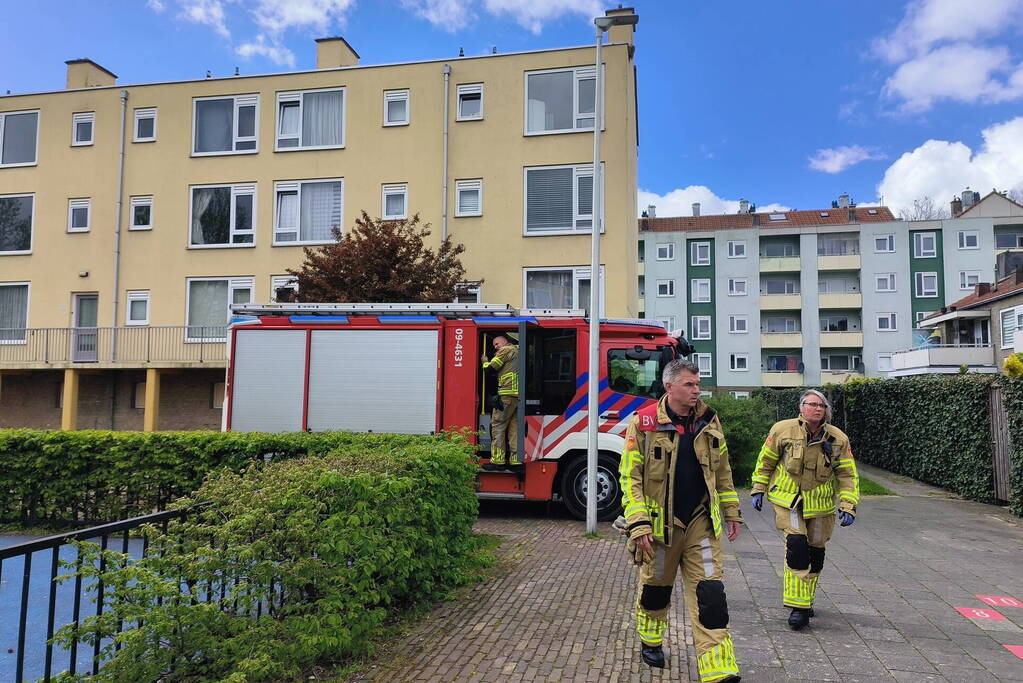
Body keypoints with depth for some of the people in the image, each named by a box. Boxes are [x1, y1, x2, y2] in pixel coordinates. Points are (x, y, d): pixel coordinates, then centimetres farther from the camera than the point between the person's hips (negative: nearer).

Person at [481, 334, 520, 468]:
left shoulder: (506, 350, 1)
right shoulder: (517, 351, 26)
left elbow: (491, 368, -4)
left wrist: (485, 361, 16)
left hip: (508, 393, -8)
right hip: (520, 395, 8)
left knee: (498, 425, -4)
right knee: (515, 427, 8)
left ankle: (497, 460, -6)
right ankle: (516, 459, 5)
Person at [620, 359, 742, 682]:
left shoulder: (708, 420, 3)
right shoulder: (644, 422, -11)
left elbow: (722, 471, 13)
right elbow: (630, 476, -11)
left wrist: (731, 512, 14)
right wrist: (638, 525, -16)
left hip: (701, 522, 3)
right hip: (660, 522, -2)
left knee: (709, 594, -2)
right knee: (655, 587, 16)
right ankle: (650, 642, 42)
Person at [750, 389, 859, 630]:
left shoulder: (838, 439, -5)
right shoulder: (782, 430, -9)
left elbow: (848, 475, 1)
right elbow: (765, 461, 4)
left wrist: (848, 506, -7)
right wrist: (759, 490, 5)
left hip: (820, 505, 3)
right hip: (788, 501, -3)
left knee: (815, 553, 11)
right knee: (796, 546, -18)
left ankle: (805, 600, 33)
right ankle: (798, 606, -8)